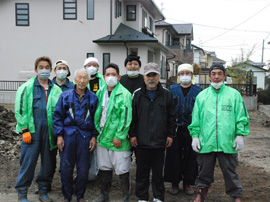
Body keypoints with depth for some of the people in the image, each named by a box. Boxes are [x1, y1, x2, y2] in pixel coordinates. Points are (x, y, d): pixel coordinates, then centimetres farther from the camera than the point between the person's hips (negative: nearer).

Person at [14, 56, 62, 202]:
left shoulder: (56, 90, 10)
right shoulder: (26, 87, 1)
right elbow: (20, 109, -2)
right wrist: (25, 130, -8)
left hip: (49, 131, 3)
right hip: (32, 130, -3)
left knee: (48, 161, 9)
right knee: (28, 161, -2)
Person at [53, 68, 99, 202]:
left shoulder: (93, 98, 6)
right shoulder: (65, 96, 4)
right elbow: (58, 116, 4)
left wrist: (94, 136, 3)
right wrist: (59, 135, -2)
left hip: (85, 136, 0)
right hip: (68, 135, 0)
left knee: (83, 169, 4)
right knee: (66, 167, 3)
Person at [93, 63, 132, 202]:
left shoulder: (124, 94, -11)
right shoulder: (101, 92, 9)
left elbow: (126, 117, -15)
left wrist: (119, 136, -17)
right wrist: (97, 130, 11)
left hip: (118, 139, -6)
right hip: (103, 137, 6)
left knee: (122, 169, 3)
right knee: (104, 167, 17)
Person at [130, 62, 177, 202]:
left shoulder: (167, 94, 4)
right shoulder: (137, 94, 3)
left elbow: (172, 117, 7)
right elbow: (132, 116, 5)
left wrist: (170, 135, 3)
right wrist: (132, 135, 1)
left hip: (159, 142, 0)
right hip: (141, 142, 0)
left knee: (158, 171, 10)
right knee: (142, 171, 9)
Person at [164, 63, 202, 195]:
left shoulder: (198, 90, 5)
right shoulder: (172, 89, 6)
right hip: (175, 129, 0)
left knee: (190, 156, 5)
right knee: (174, 156, 4)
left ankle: (187, 183, 19)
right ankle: (174, 183, 17)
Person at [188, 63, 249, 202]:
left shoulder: (234, 94, 5)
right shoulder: (202, 95, 9)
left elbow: (241, 117, 4)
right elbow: (195, 119, 10)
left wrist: (240, 135, -3)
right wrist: (195, 136, 4)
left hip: (228, 143, -1)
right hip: (205, 143, 2)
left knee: (230, 172, 7)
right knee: (204, 171, 12)